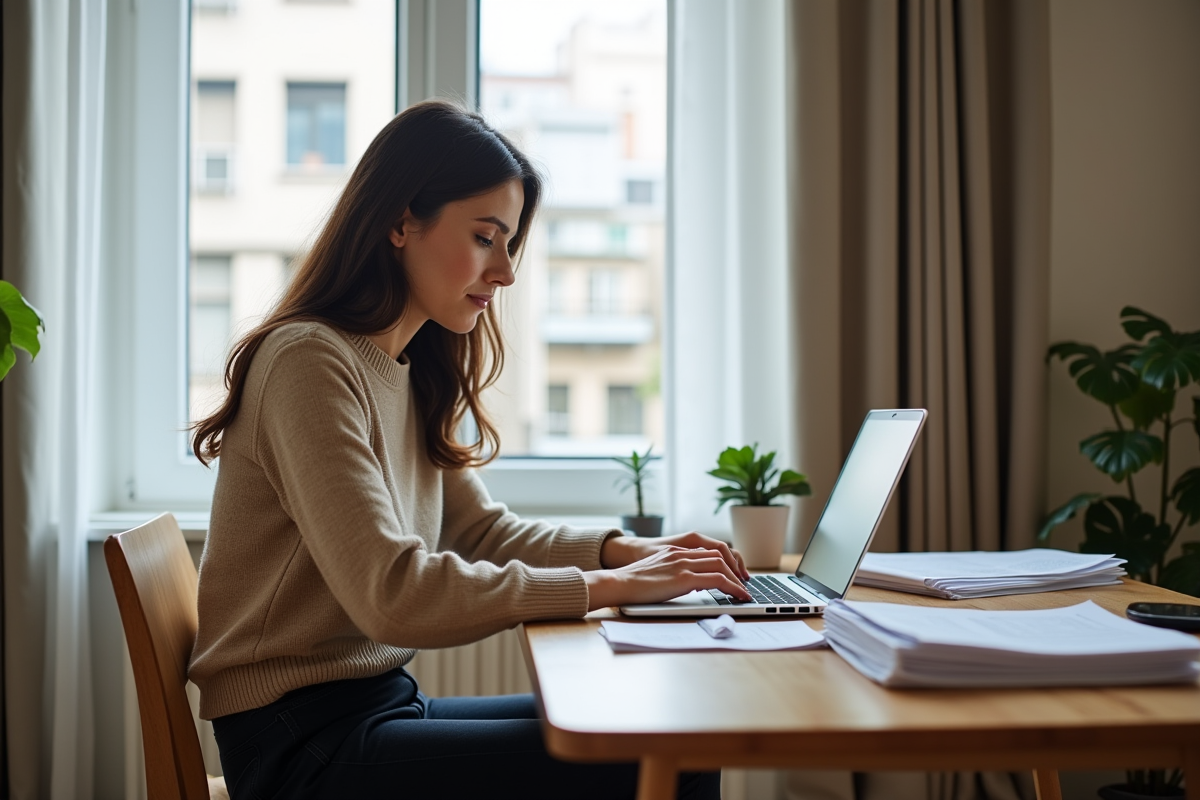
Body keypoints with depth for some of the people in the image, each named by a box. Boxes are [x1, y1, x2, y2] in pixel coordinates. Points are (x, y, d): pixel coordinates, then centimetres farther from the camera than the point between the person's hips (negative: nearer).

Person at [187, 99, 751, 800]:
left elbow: (480, 529, 16)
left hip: (380, 702, 8)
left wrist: (624, 550, -1)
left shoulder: (408, 373, 11)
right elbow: (392, 594, -25)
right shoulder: (309, 361, -17)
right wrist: (604, 586, -21)